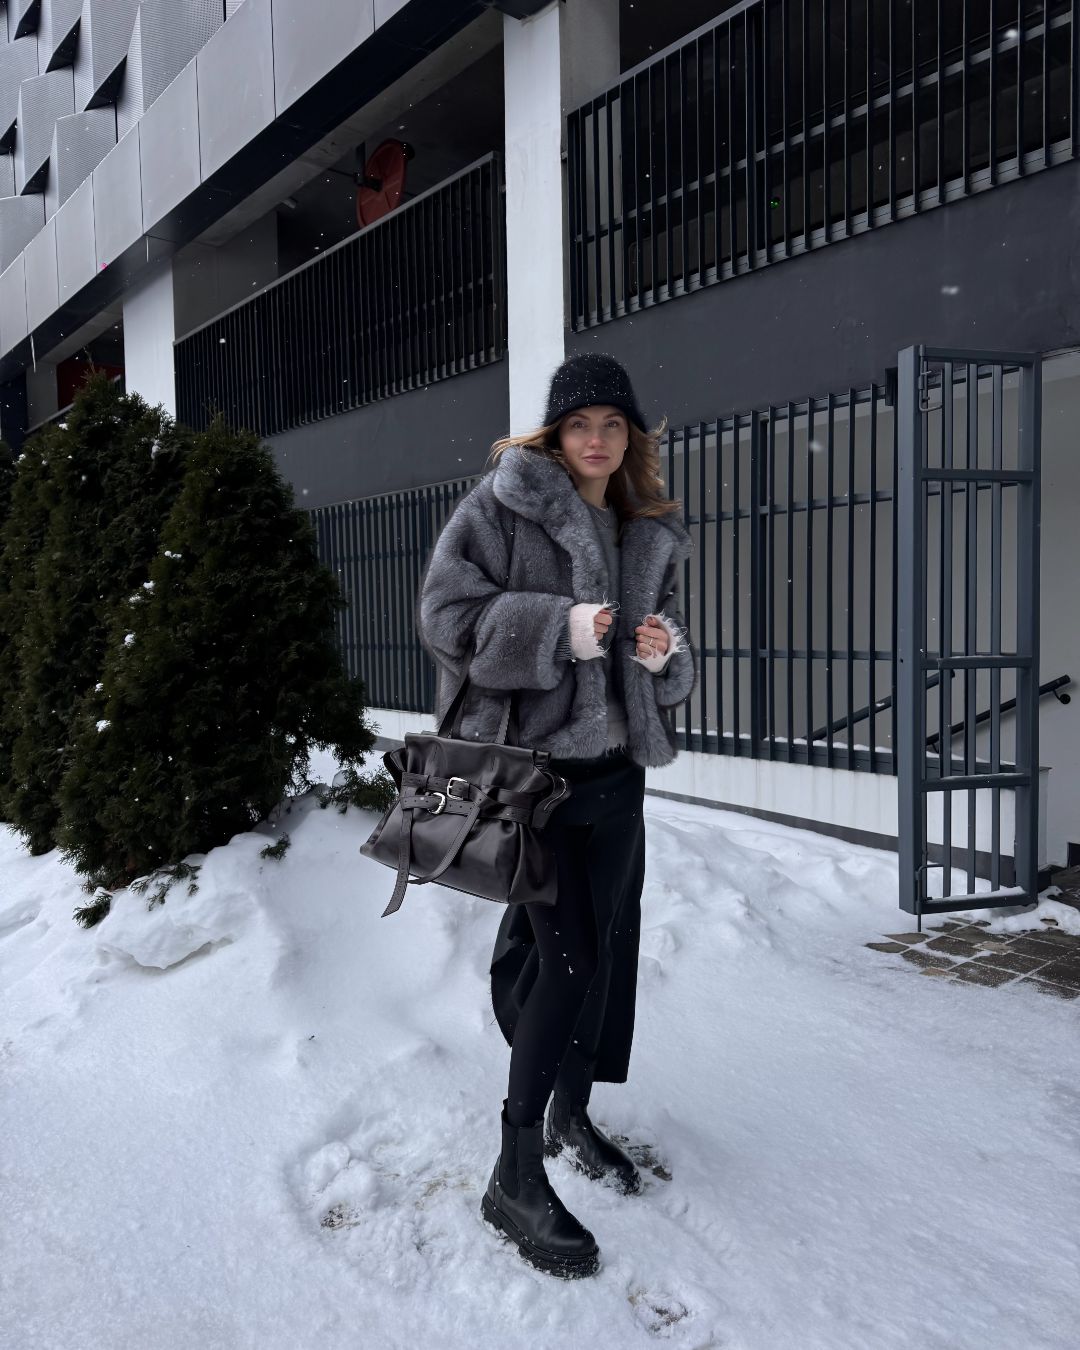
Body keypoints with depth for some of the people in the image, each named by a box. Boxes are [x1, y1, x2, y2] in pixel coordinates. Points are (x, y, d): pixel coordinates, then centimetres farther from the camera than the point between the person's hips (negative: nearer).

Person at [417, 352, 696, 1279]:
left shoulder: (652, 533, 13)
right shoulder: (505, 501, -4)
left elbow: (668, 658, 19)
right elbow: (446, 609, -12)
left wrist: (665, 652, -5)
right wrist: (558, 627, -22)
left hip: (615, 764, 7)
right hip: (530, 760, -6)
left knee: (608, 944, 13)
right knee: (566, 955, -10)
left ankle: (571, 1114, 36)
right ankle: (517, 1174, 6)